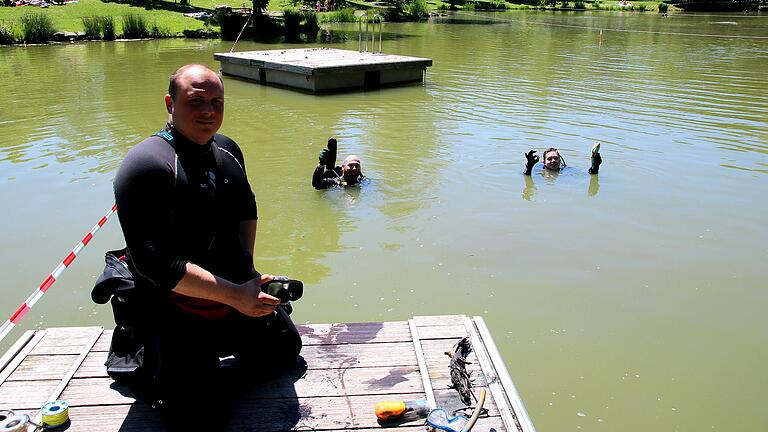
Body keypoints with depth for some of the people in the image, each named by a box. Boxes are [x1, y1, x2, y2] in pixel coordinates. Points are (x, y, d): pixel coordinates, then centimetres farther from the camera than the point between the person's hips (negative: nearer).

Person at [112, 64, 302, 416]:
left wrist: (247, 266, 7)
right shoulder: (146, 166, -23)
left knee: (286, 351, 20)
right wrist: (235, 295, -28)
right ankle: (143, 350, 16)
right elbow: (155, 263, -29)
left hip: (243, 297, 8)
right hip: (178, 314, -7)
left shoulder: (226, 150, 3)